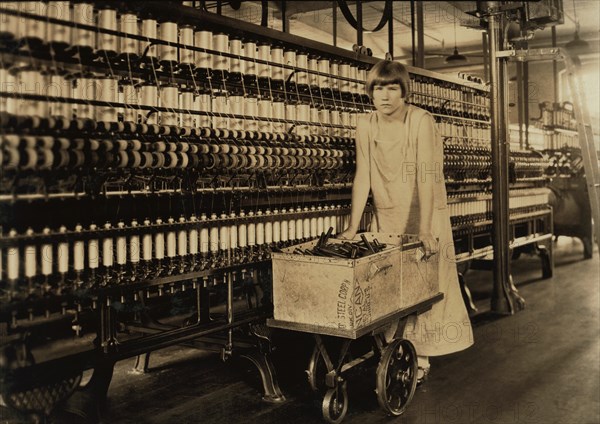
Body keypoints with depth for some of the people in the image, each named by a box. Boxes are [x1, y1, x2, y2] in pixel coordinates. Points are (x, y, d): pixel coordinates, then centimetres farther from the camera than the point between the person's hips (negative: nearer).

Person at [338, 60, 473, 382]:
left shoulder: (421, 121, -17)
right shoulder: (365, 126, -4)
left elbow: (426, 177, -24)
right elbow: (362, 177, -5)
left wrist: (425, 230, -30)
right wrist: (353, 226, -11)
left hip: (424, 214, -4)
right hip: (386, 217, 4)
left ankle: (420, 357, 11)